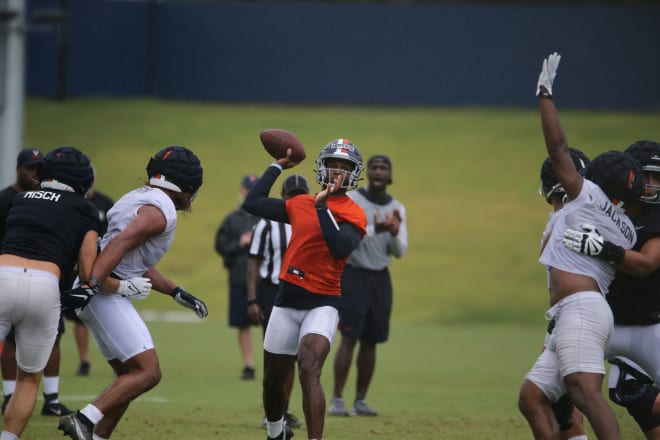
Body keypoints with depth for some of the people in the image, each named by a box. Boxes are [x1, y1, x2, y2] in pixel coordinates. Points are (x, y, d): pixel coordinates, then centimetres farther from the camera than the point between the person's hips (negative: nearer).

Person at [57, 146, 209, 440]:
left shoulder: (139, 198, 21)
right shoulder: (161, 211, -10)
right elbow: (120, 244, -24)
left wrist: (177, 293, 29)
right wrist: (91, 284, -34)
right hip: (107, 294, -10)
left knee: (129, 376, 16)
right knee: (148, 373, -14)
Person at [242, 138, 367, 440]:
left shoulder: (353, 215, -5)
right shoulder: (300, 205, 10)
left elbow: (341, 248, -22)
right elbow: (252, 203, 14)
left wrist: (322, 207, -21)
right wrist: (278, 166, 17)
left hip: (322, 303, -5)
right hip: (287, 300, 5)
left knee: (309, 373, -25)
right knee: (273, 380, 16)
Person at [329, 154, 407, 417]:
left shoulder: (397, 209, 9)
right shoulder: (350, 200, -4)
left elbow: (400, 252, 5)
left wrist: (394, 232, -17)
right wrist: (375, 230, -31)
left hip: (380, 278, 5)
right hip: (353, 276, -5)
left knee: (370, 342, 5)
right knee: (349, 338, -12)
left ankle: (360, 401, 12)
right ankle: (337, 400, -10)